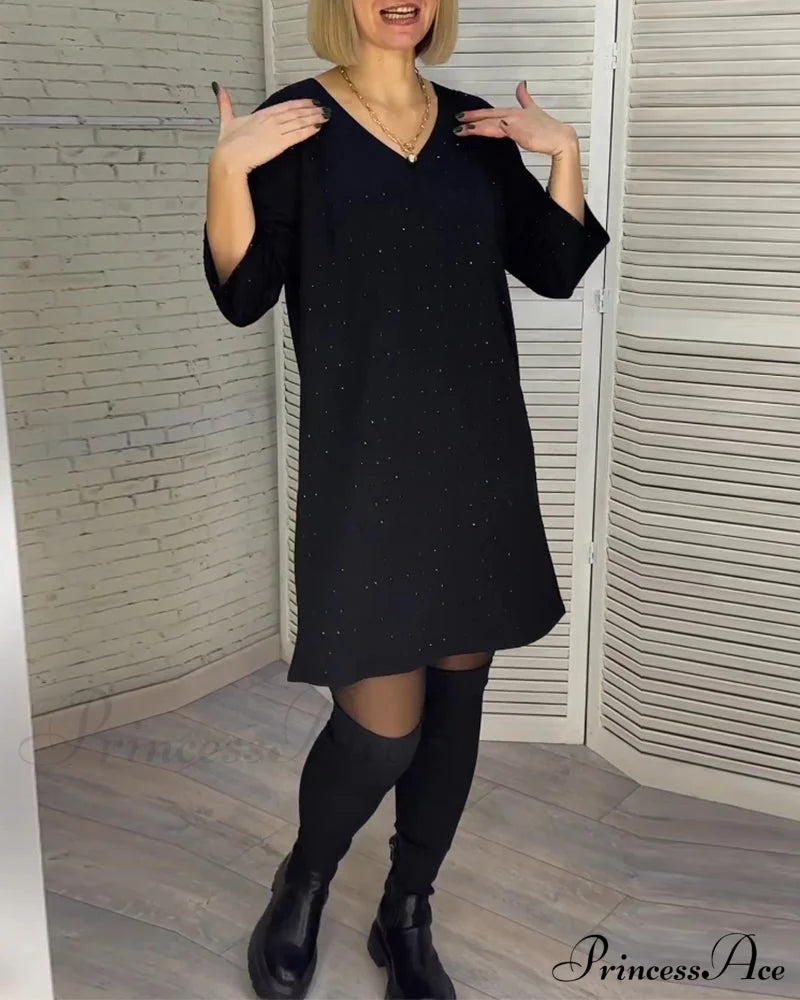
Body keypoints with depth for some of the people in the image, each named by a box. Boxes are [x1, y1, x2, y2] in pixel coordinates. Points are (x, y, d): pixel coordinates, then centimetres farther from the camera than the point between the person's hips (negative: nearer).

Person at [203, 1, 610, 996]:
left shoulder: (477, 128, 12)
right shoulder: (295, 124, 0)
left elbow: (555, 270, 12)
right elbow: (243, 296, -6)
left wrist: (563, 149, 3)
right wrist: (227, 170, -18)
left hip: (479, 457, 5)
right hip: (366, 464, -4)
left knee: (457, 697, 9)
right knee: (383, 722, -7)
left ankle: (406, 918, 30)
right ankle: (301, 888, 25)